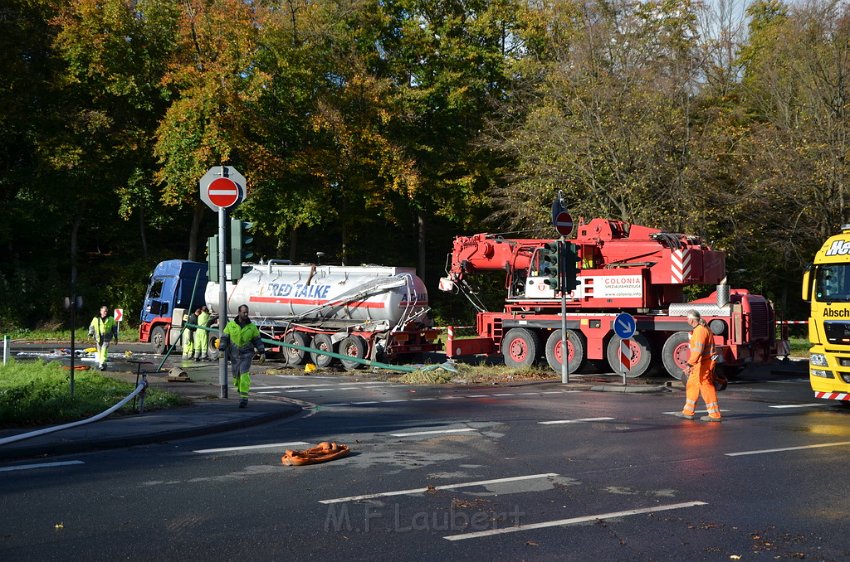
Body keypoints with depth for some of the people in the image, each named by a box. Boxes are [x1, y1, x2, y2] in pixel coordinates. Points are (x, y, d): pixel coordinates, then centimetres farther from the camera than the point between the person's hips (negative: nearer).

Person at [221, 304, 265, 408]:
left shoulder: (252, 326, -3)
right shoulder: (231, 325, -2)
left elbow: (258, 340, 2)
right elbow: (224, 338, 0)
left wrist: (262, 353, -4)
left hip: (247, 354, -2)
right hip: (235, 355, 2)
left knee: (244, 374, -19)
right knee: (236, 376, 12)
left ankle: (244, 398, -20)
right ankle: (241, 391, 41)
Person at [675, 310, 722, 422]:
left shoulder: (700, 331, -20)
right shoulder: (701, 328, 14)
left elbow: (698, 350, -28)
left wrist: (690, 365, -32)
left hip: (704, 363, -11)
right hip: (700, 364, 11)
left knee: (706, 387, -6)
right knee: (692, 385, 14)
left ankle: (714, 415, -1)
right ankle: (688, 412, 20)